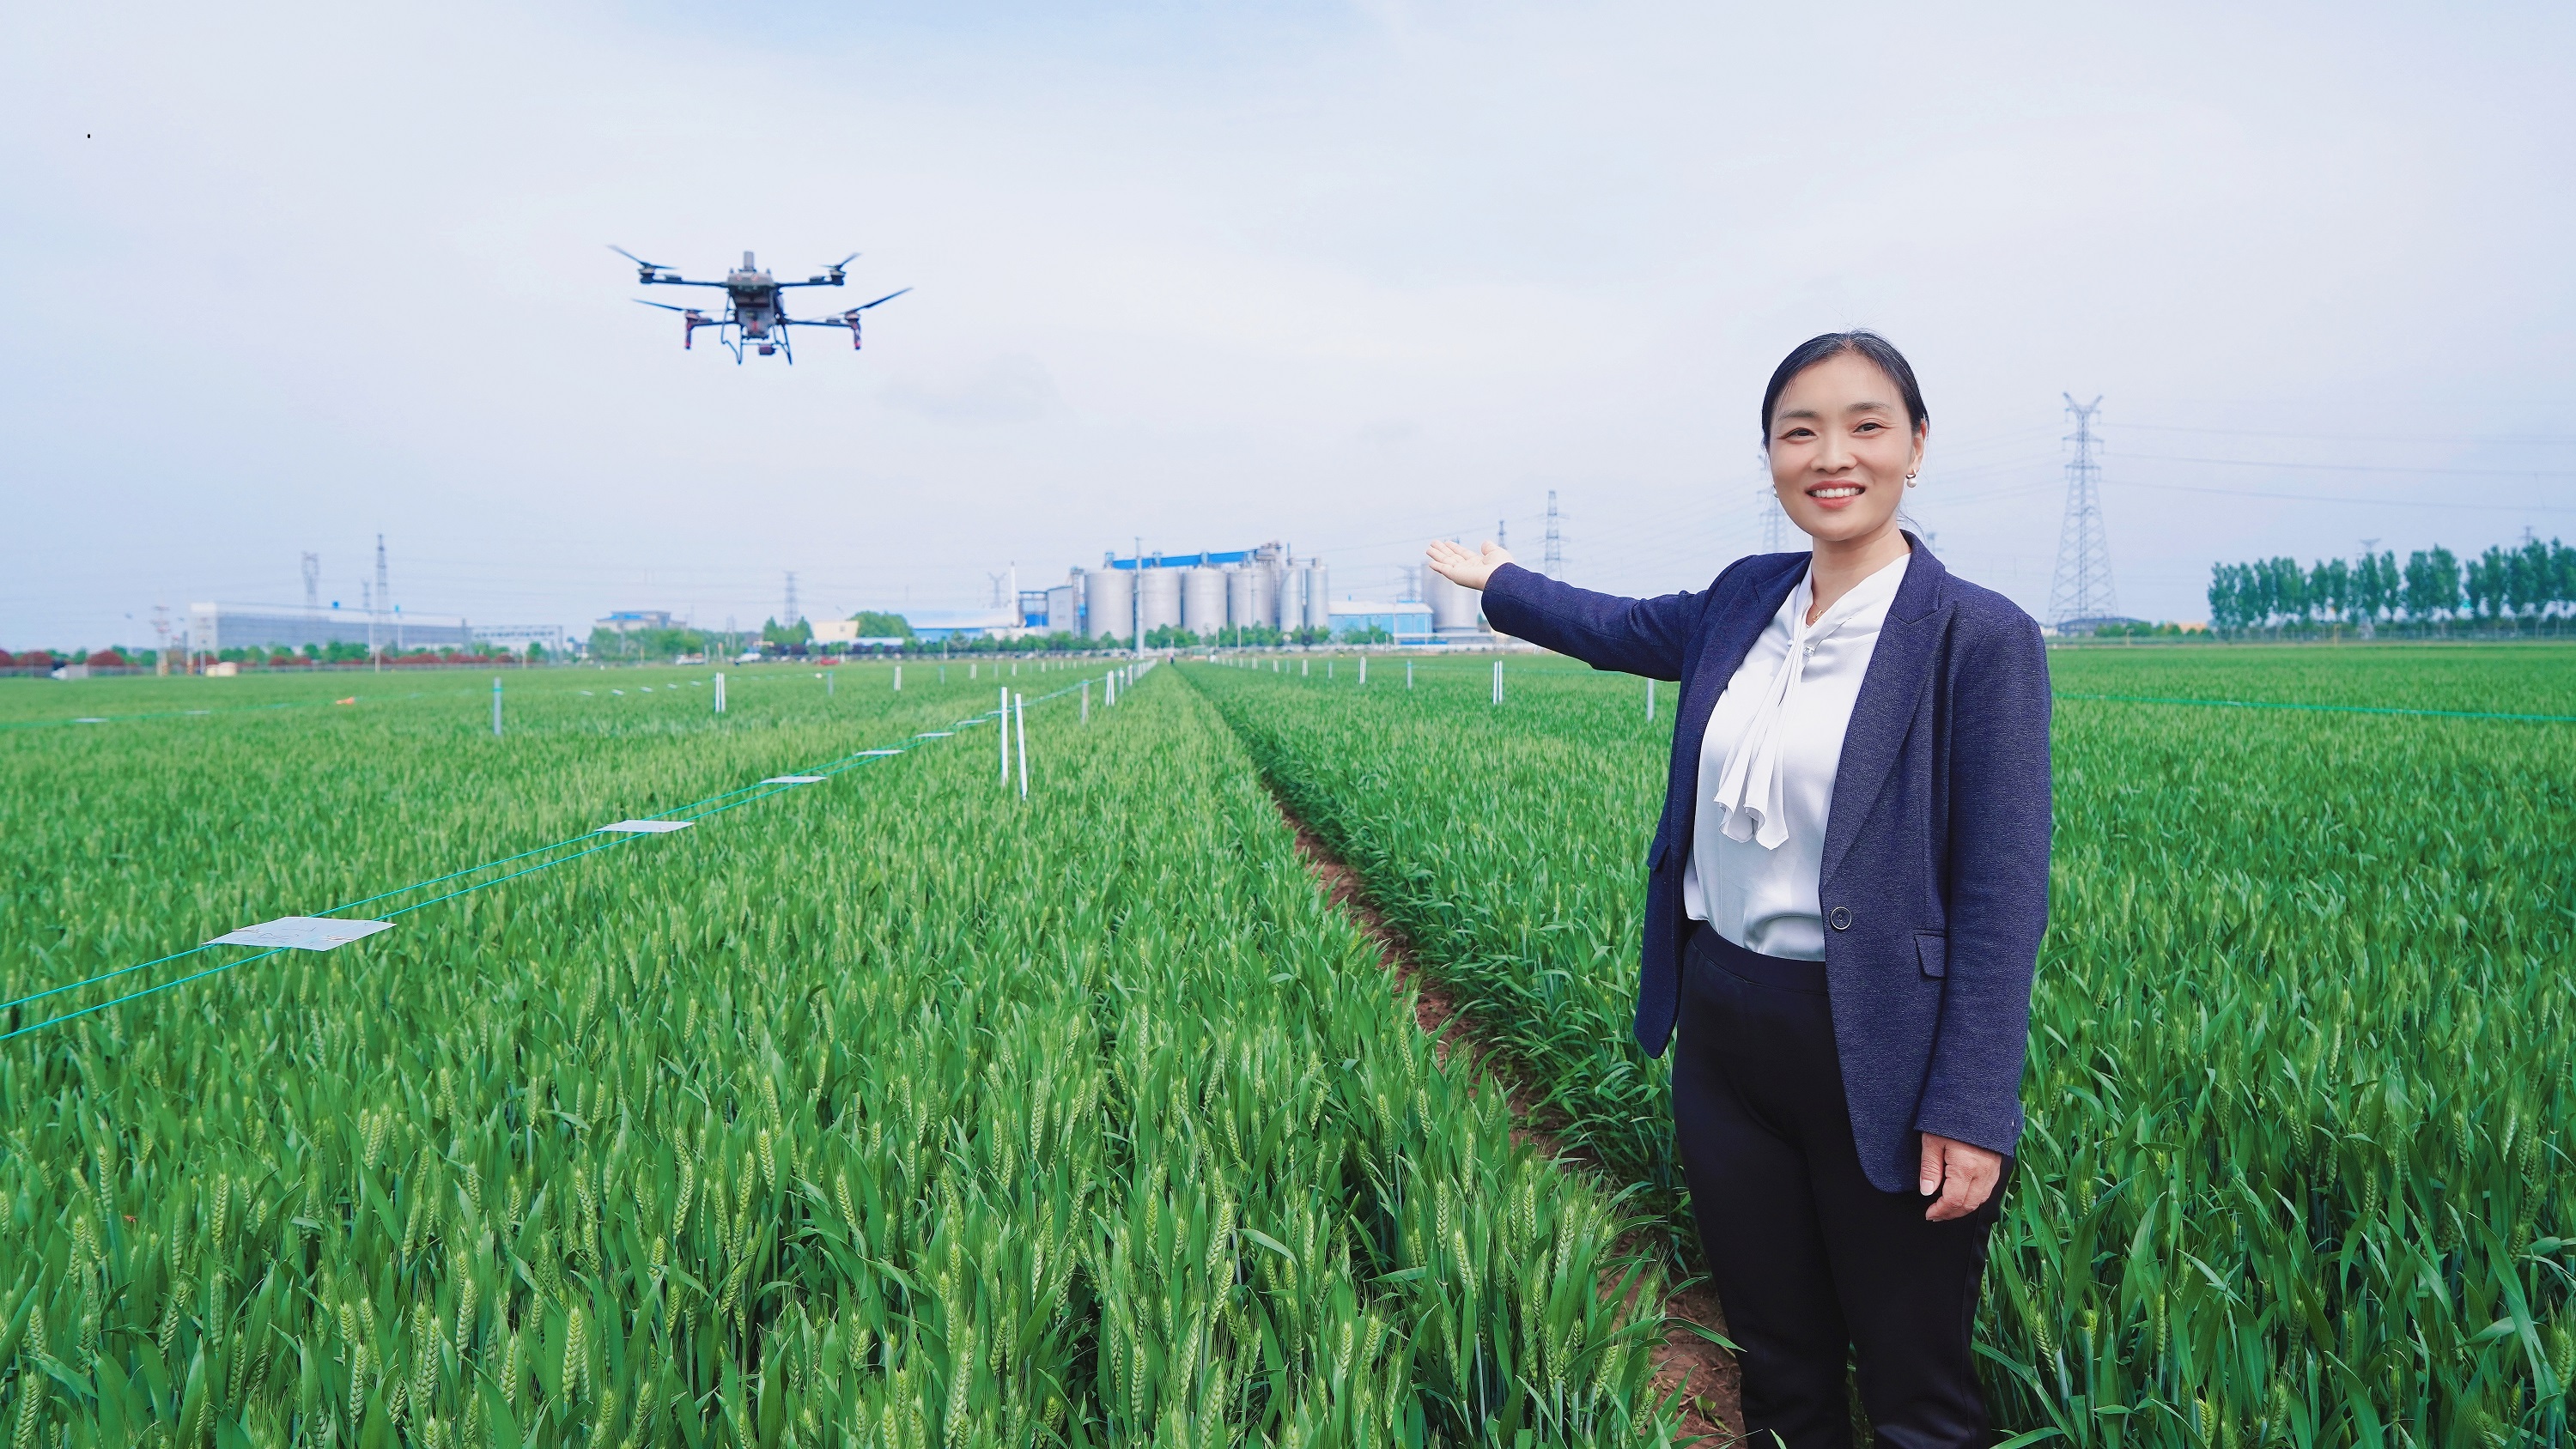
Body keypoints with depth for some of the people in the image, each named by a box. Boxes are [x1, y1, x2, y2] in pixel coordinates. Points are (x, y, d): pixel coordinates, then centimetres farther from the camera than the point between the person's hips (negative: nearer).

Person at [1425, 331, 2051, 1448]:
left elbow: (2002, 895, -13)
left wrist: (1973, 1112, -16)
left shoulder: (1981, 638, -12)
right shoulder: (1743, 601, 4)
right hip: (1723, 1027, 5)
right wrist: (1499, 583, 39)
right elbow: (1624, 629, 26)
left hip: (1874, 1054, -5)